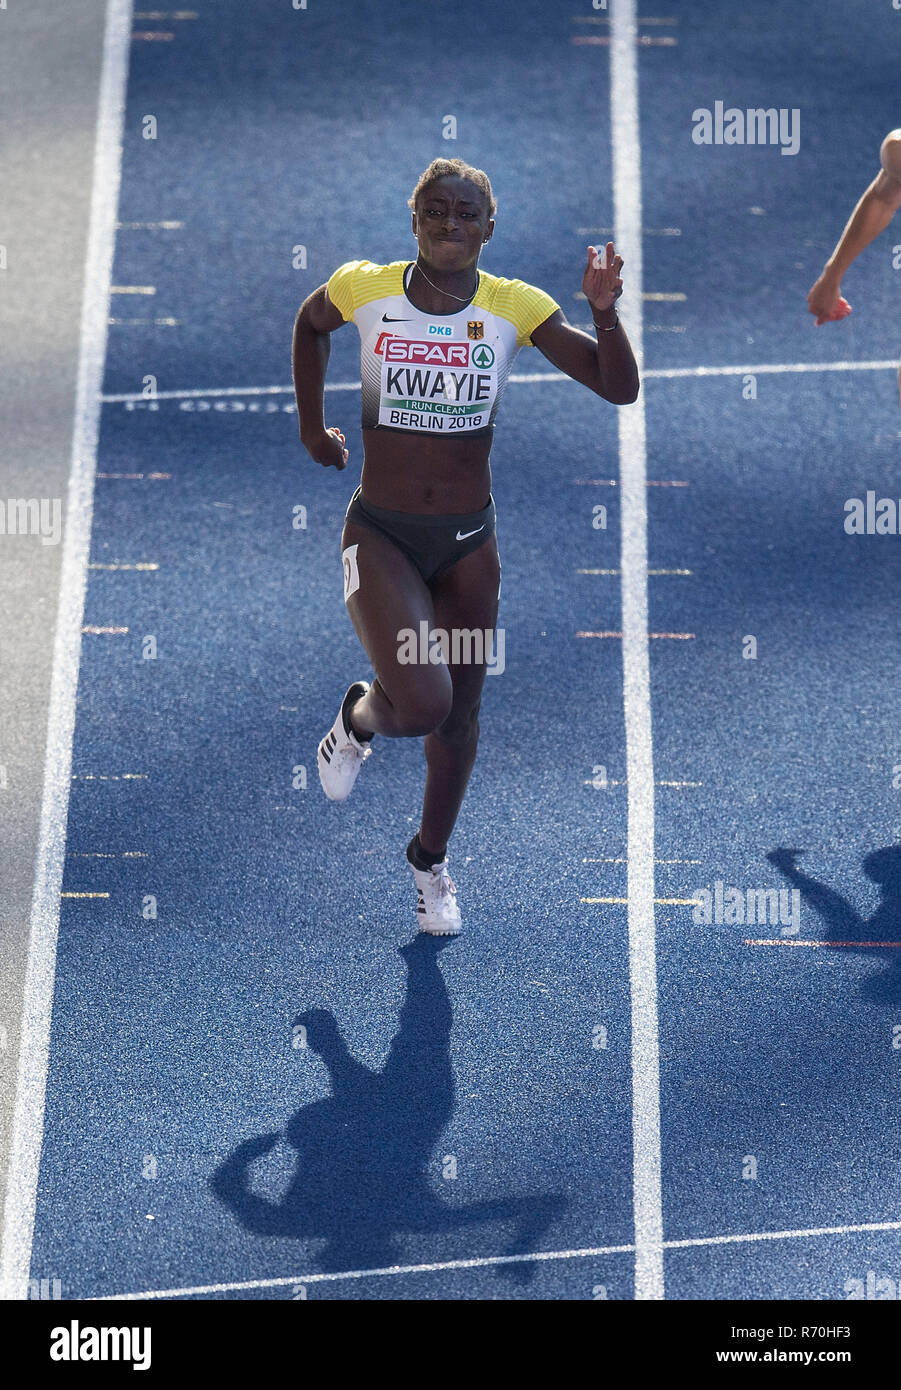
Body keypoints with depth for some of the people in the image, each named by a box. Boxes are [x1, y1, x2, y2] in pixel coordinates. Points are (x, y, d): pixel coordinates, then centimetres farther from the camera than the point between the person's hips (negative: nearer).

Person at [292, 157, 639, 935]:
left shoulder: (516, 310, -8)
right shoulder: (364, 290, -9)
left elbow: (620, 389, -13)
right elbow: (311, 323, 15)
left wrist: (605, 312, -29)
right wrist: (312, 427, 17)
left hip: (468, 542, 2)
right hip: (379, 537, -2)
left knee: (459, 715, 14)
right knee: (421, 702, -23)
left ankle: (431, 861, 40)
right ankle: (359, 720, 16)